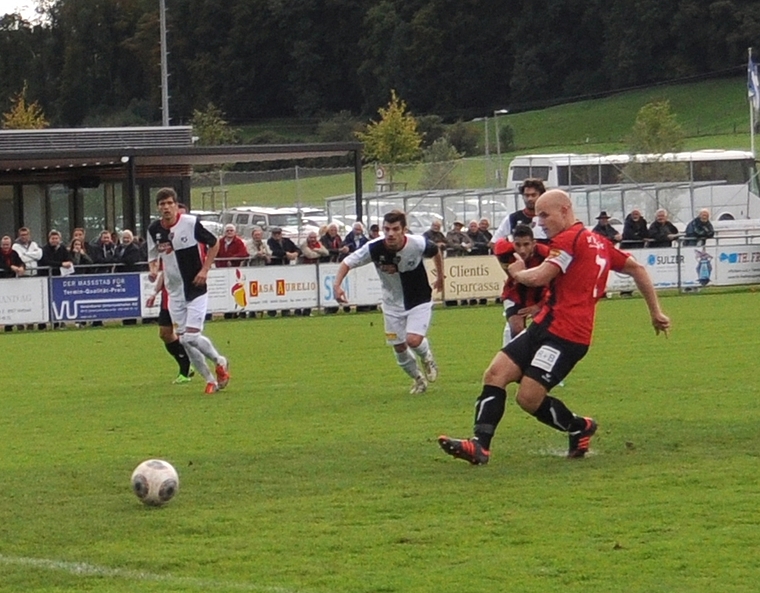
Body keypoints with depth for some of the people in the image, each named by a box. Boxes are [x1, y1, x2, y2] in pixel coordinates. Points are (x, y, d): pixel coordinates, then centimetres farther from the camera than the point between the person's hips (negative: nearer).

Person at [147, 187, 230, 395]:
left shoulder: (191, 223, -13)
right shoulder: (154, 229, -1)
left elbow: (214, 244, -1)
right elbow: (153, 256, 12)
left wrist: (204, 270, -10)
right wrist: (153, 269, -10)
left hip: (196, 289, -5)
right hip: (175, 292, 5)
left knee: (192, 337, -13)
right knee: (183, 340, 3)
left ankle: (220, 362, 15)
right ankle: (210, 380, 17)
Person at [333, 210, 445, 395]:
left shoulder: (418, 244, -26)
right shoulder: (374, 248, -25)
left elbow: (436, 251, -2)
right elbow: (348, 262, -13)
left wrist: (440, 276, 12)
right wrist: (337, 285, -29)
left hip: (419, 301, -2)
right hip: (393, 303, 2)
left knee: (413, 340, -20)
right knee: (399, 347, 8)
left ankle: (427, 357, 17)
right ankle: (418, 379, 36)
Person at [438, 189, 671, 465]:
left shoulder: (570, 239, -11)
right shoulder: (598, 242, 19)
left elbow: (539, 277, -20)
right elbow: (637, 269, 25)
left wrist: (516, 272, 3)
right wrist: (655, 312, 29)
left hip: (565, 335, -10)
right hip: (545, 326, 10)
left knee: (529, 398, -13)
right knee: (495, 375, -4)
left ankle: (579, 427, 14)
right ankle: (480, 445, -10)